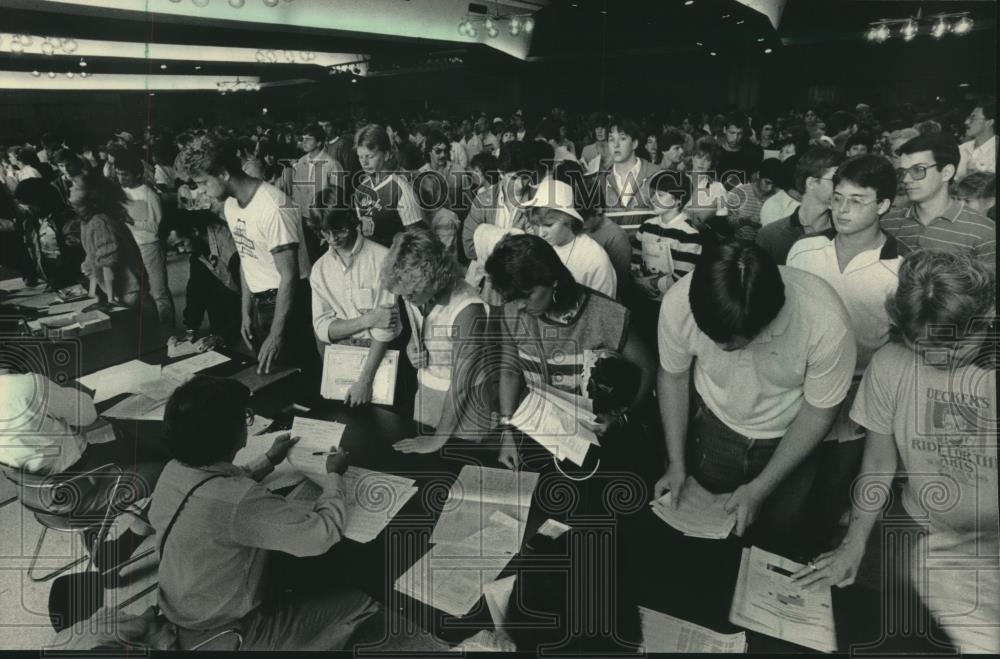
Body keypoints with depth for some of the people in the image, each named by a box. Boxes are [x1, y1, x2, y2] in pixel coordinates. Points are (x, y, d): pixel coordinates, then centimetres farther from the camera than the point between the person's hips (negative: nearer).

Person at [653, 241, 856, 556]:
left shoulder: (827, 324, -34)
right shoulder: (678, 303, -29)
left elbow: (819, 410, -17)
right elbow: (673, 376, -9)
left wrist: (760, 489, -16)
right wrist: (676, 463, -8)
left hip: (788, 440, -1)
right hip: (713, 428, 1)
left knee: (777, 540, 16)